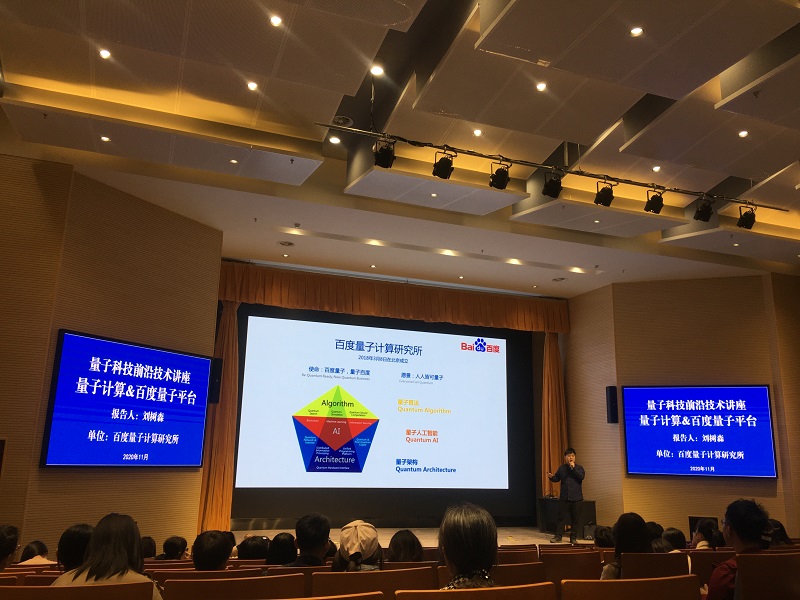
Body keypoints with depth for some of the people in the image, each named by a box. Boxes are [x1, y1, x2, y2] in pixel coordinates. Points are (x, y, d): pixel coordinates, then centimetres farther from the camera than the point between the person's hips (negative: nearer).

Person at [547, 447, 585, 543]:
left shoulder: (579, 467, 2)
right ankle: (558, 536, 8)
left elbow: (582, 476, -16)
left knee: (575, 518, 4)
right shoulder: (561, 468, 8)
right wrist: (551, 477, -8)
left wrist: (573, 467, -19)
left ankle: (573, 537, 14)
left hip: (576, 498, -1)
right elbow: (556, 478, 13)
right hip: (564, 497, 1)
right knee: (561, 517, 2)